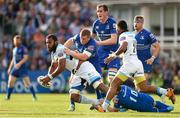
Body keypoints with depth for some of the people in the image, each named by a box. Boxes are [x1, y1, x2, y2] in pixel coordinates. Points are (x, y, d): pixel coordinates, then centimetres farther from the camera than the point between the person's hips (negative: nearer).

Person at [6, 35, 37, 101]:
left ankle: (34, 96, -1)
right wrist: (10, 68, 22)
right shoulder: (14, 49, 16)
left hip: (22, 67, -6)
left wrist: (19, 63, -28)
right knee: (10, 82, -1)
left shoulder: (23, 48, -6)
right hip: (15, 68, 6)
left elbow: (26, 57, -16)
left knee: (27, 82, -11)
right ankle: (8, 97, 7)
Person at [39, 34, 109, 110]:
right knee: (73, 97, 2)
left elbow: (61, 68, -21)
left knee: (98, 85, -26)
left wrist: (50, 77, -15)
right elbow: (53, 67, 28)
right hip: (77, 74, 10)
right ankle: (98, 103, 8)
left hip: (84, 67, -10)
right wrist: (47, 77, 10)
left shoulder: (60, 49, -15)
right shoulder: (53, 52, 14)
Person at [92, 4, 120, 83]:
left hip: (112, 52, -6)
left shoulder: (112, 23, -16)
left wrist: (99, 43, -25)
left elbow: (114, 40, -24)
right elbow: (92, 37, 22)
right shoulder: (96, 23, 3)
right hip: (102, 51, 6)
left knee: (111, 79, -13)